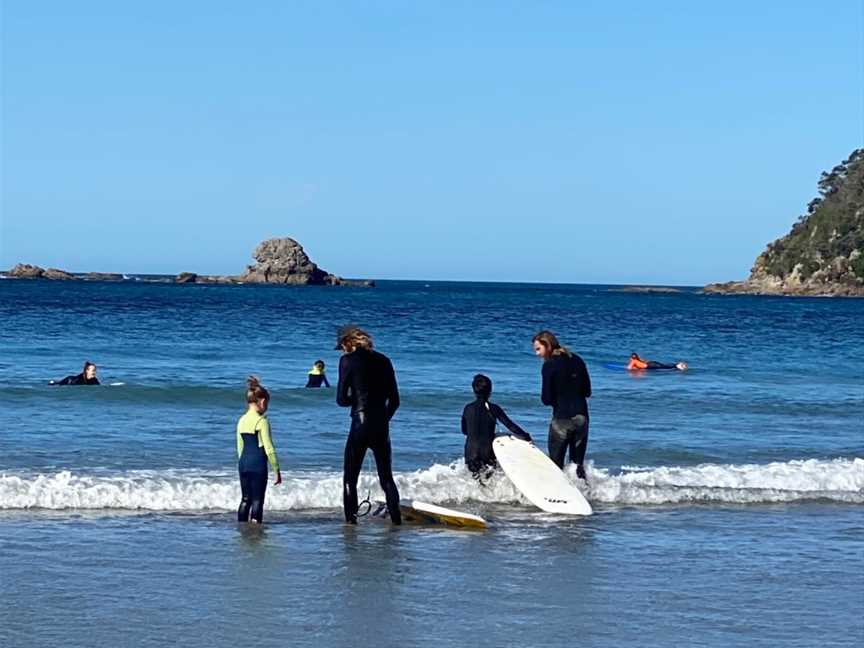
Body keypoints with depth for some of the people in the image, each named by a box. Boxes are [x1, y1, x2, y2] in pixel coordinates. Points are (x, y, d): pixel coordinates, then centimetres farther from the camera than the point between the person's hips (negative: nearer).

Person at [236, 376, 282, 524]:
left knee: (246, 499, 13)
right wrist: (277, 470, -6)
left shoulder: (241, 421, 9)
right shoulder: (262, 421, -11)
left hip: (243, 463, 6)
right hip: (258, 464, -6)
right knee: (257, 499, -3)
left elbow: (240, 447, 14)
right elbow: (269, 448, -12)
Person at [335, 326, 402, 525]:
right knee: (386, 477, 13)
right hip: (382, 427, 5)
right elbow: (394, 400, 11)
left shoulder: (348, 360, -5)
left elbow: (341, 399, -6)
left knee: (350, 477, 5)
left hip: (361, 425, -5)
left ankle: (351, 519, -2)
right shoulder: (383, 360, 9)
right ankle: (396, 518, 7)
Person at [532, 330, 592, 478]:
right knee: (578, 463, 14)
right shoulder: (577, 361, 9)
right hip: (582, 417, 6)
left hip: (562, 418, -6)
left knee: (556, 464, 1)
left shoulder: (549, 366, -9)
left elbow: (547, 399, -9)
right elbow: (587, 391, 14)